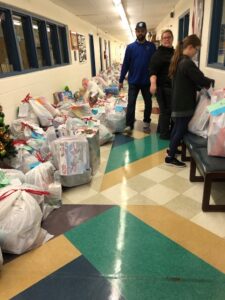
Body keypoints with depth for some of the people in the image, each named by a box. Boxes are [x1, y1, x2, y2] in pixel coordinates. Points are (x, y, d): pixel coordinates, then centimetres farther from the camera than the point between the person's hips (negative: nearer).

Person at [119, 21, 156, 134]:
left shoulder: (151, 46, 1)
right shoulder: (130, 47, 1)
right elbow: (125, 64, 1)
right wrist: (121, 80, -2)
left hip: (147, 81, 1)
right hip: (133, 81, -1)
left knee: (148, 103, 9)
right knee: (131, 103, -2)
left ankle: (146, 123, 25)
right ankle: (129, 125, 4)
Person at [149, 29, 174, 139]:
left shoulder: (175, 53, 16)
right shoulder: (158, 54, -9)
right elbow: (153, 71, -20)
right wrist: (153, 83, -36)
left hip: (173, 86, 8)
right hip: (163, 86, -8)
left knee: (166, 110, 15)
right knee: (166, 110, -2)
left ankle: (161, 129, 30)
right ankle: (164, 134, 10)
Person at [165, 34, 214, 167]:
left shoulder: (178, 60, 10)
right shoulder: (188, 63, -21)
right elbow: (201, 79, -17)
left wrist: (200, 87, 7)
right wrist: (211, 82, 1)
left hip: (177, 102, 9)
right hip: (185, 104, -9)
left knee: (177, 127, 20)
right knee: (181, 130, -1)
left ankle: (172, 149, 34)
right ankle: (170, 157, 6)